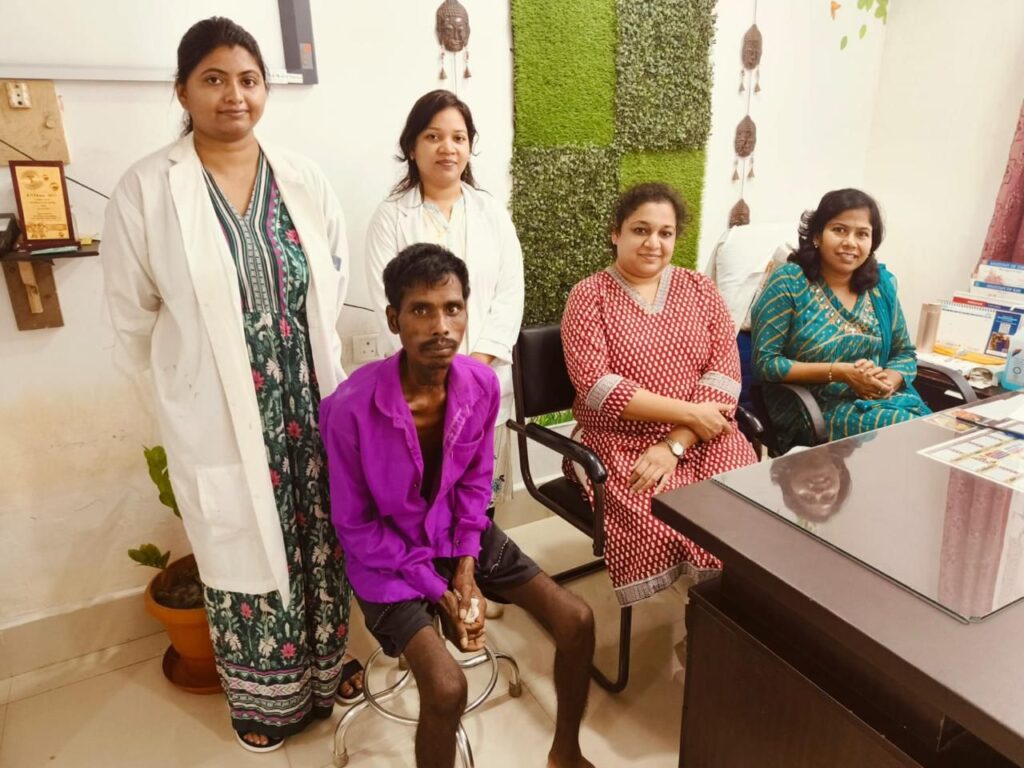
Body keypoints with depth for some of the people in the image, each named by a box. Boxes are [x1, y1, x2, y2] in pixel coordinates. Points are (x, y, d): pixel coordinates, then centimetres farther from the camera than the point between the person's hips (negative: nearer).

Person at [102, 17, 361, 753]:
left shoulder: (305, 179, 0)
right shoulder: (146, 189, -8)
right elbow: (132, 314, -1)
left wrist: (304, 355, 11)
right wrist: (187, 372, 8)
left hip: (311, 400, 3)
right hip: (220, 414, -2)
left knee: (323, 542, 15)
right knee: (246, 552, 13)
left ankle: (325, 667, 41)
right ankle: (265, 697, 37)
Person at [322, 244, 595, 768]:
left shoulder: (482, 384, -13)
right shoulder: (352, 408, -27)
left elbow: (475, 483, 1)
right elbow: (354, 528, -16)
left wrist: (467, 568, -9)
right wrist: (438, 591, -16)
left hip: (460, 534, 5)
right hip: (387, 554, -4)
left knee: (576, 621, -1)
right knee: (447, 688, -23)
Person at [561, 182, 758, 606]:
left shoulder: (701, 290, 10)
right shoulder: (589, 295, 1)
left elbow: (725, 374, 0)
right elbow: (596, 385, -11)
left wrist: (675, 445, -13)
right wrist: (688, 412, -15)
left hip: (700, 440, 3)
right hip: (619, 442, -3)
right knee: (657, 517, -27)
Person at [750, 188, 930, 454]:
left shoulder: (881, 283, 9)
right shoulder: (789, 281, -8)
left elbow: (906, 353, 16)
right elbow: (765, 362, -12)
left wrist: (889, 380, -7)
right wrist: (839, 372, -18)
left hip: (883, 401, 6)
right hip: (813, 409, -6)